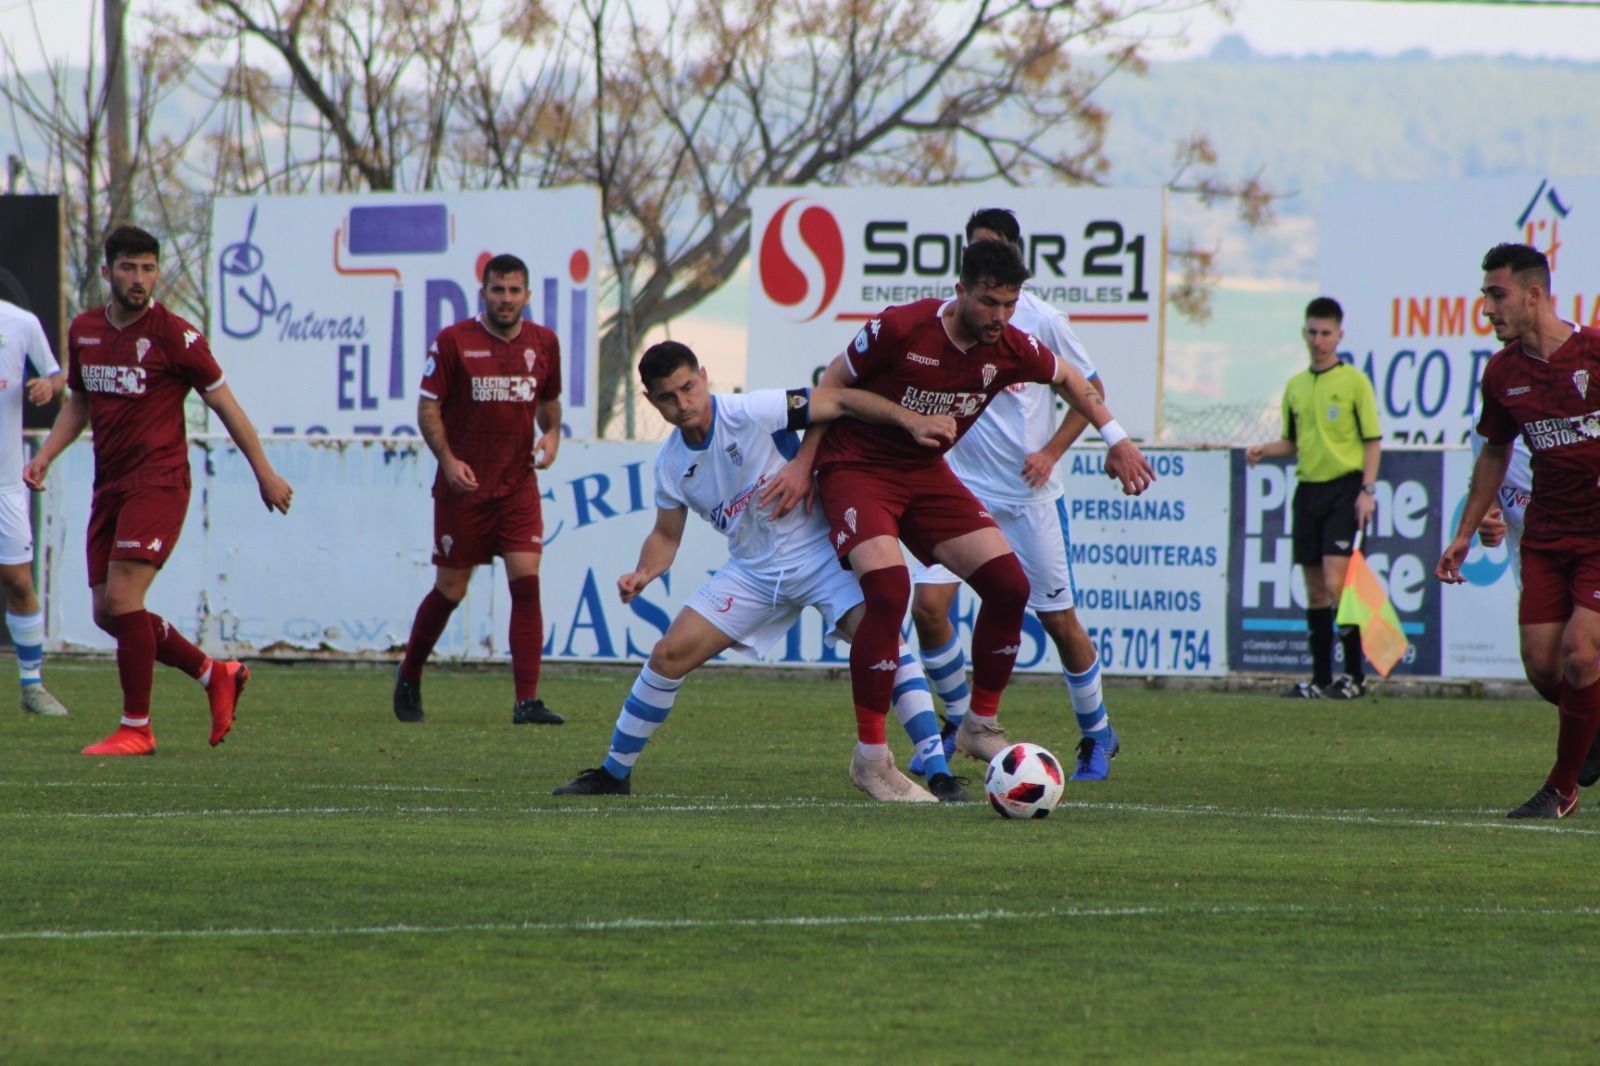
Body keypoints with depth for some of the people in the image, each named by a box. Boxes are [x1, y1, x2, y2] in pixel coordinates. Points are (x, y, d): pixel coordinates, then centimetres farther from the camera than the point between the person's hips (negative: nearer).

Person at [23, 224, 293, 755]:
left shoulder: (174, 335, -9)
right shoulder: (83, 331, 8)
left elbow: (223, 402, -2)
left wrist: (265, 473, 0)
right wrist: (45, 456, 7)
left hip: (158, 483, -7)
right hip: (109, 487, 7)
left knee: (122, 599, -17)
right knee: (107, 612, 7)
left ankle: (136, 729, -7)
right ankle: (216, 675, 24)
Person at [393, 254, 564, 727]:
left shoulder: (543, 343, 7)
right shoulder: (453, 342, -5)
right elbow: (428, 407, -3)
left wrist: (551, 435, 1)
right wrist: (447, 459, -17)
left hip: (519, 487, 3)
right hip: (464, 487, -3)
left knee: (526, 584, -10)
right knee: (450, 590, 4)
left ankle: (527, 701, -12)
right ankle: (408, 679, 28)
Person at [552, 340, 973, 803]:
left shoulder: (753, 413, -19)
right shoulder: (671, 464, 0)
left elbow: (839, 401, -22)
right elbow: (666, 534, 12)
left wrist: (909, 419, -33)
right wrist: (644, 574, -10)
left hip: (817, 552, -6)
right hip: (753, 570, 6)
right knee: (669, 655, 0)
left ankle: (938, 774, -27)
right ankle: (613, 773, 18)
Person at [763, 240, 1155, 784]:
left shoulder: (1011, 349, -9)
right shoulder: (900, 329, -24)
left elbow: (1066, 378, 14)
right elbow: (833, 383, -9)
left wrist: (1116, 439, 12)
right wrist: (803, 464, -8)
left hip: (926, 473, 6)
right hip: (856, 468, -6)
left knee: (1010, 586, -5)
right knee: (889, 591, -27)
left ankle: (981, 724, 14)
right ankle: (870, 754, -18)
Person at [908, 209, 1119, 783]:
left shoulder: (1041, 321, -5)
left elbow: (1091, 390, 4)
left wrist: (1050, 453, -7)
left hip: (1030, 495, -2)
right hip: (962, 492, 2)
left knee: (1060, 621, 3)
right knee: (927, 603, -14)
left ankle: (1097, 736, 24)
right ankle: (959, 723, 7)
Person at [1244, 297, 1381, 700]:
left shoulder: (1354, 382, -2)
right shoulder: (1295, 387, 14)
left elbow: (1372, 440, -3)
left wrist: (1367, 490, -12)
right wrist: (1264, 451, 2)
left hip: (1343, 488, -6)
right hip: (1308, 487, 6)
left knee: (1336, 583, -14)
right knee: (1314, 588, 6)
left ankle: (1355, 674, -8)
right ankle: (1321, 678, 10)